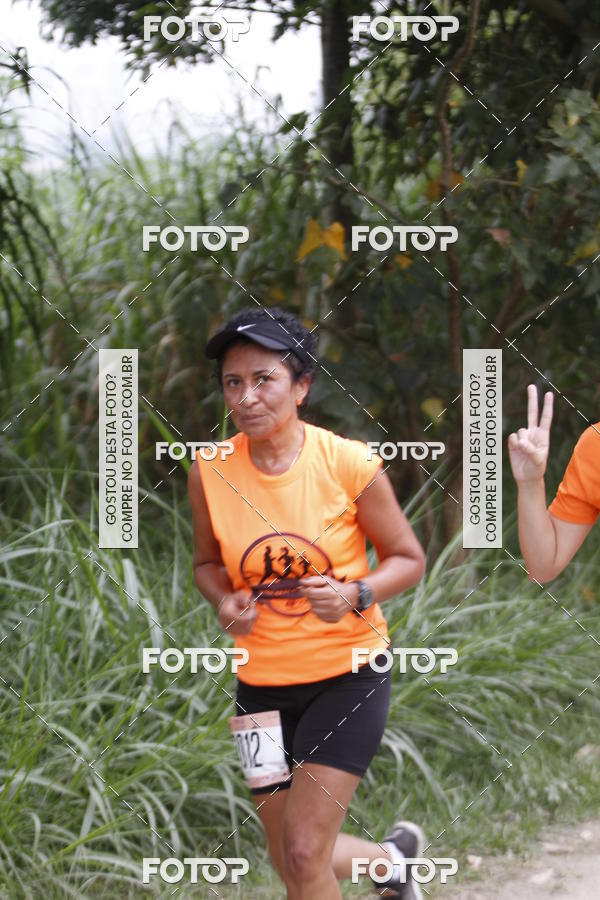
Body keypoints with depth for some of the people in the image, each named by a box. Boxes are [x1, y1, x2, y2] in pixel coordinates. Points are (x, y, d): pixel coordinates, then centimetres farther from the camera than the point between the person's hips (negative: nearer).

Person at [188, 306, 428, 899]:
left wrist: (354, 596, -21)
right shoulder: (210, 472, -6)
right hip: (263, 680, 4)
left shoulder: (349, 464, -14)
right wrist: (225, 602, -11)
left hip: (348, 674, -4)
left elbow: (407, 559, -3)